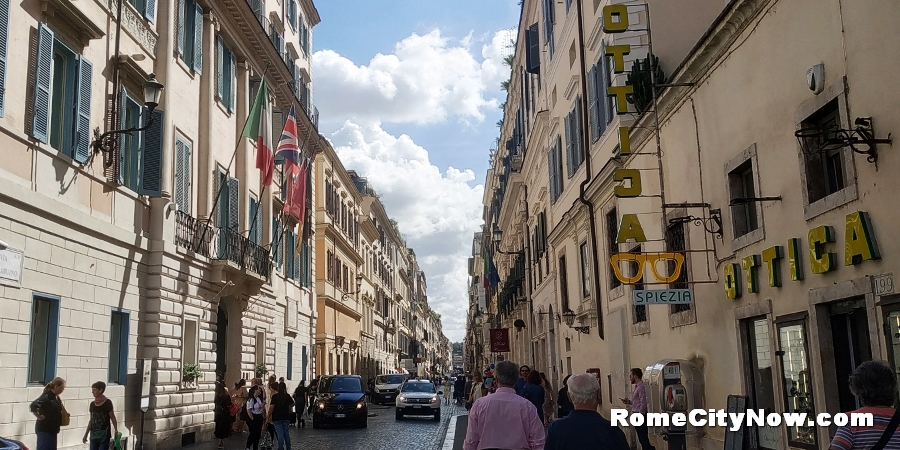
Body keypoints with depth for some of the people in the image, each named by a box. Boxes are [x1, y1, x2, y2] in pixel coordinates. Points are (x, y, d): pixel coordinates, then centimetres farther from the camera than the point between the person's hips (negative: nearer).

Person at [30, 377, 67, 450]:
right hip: (44, 429, -9)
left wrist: (65, 412, 16)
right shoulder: (47, 396, -18)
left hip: (53, 429, 9)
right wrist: (39, 416, -21)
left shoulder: (56, 397, 9)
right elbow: (33, 406, -31)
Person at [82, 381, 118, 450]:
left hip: (104, 434, -5)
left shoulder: (107, 403, -8)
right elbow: (91, 420, 15)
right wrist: (86, 434, 15)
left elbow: (112, 418, -6)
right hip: (94, 435, 5)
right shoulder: (92, 404, 8)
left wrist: (116, 430, -15)